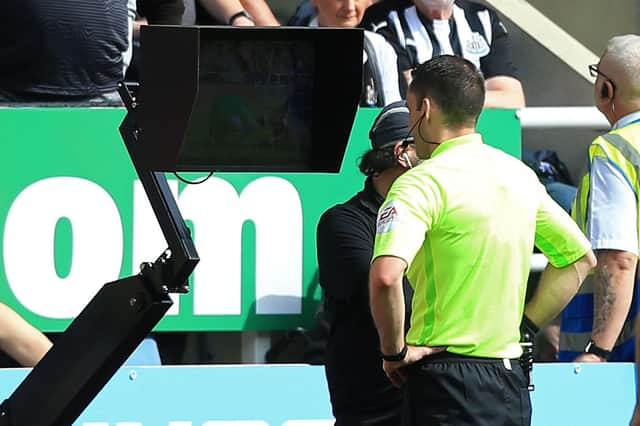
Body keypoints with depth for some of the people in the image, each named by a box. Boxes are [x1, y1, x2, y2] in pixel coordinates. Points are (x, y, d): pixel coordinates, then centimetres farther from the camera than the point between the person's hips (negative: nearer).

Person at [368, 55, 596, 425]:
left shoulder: (422, 182, -12)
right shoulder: (521, 176, 11)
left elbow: (386, 276, -28)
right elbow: (581, 258, 21)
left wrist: (394, 350, -13)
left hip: (447, 378, -7)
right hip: (510, 376, 7)